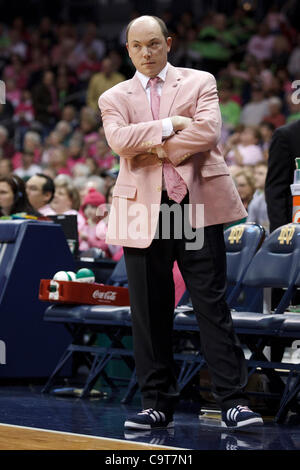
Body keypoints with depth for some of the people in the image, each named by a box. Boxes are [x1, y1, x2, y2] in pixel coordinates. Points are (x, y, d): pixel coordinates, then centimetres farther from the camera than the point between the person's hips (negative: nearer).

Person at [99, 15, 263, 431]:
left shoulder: (200, 82, 10)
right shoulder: (114, 98, 13)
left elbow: (208, 131, -9)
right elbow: (119, 139, -8)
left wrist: (155, 149, -7)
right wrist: (170, 125, -10)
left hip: (198, 207, -2)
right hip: (144, 212, 2)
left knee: (213, 305, -4)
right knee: (150, 313, 4)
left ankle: (233, 401, -4)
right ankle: (158, 404, 11)